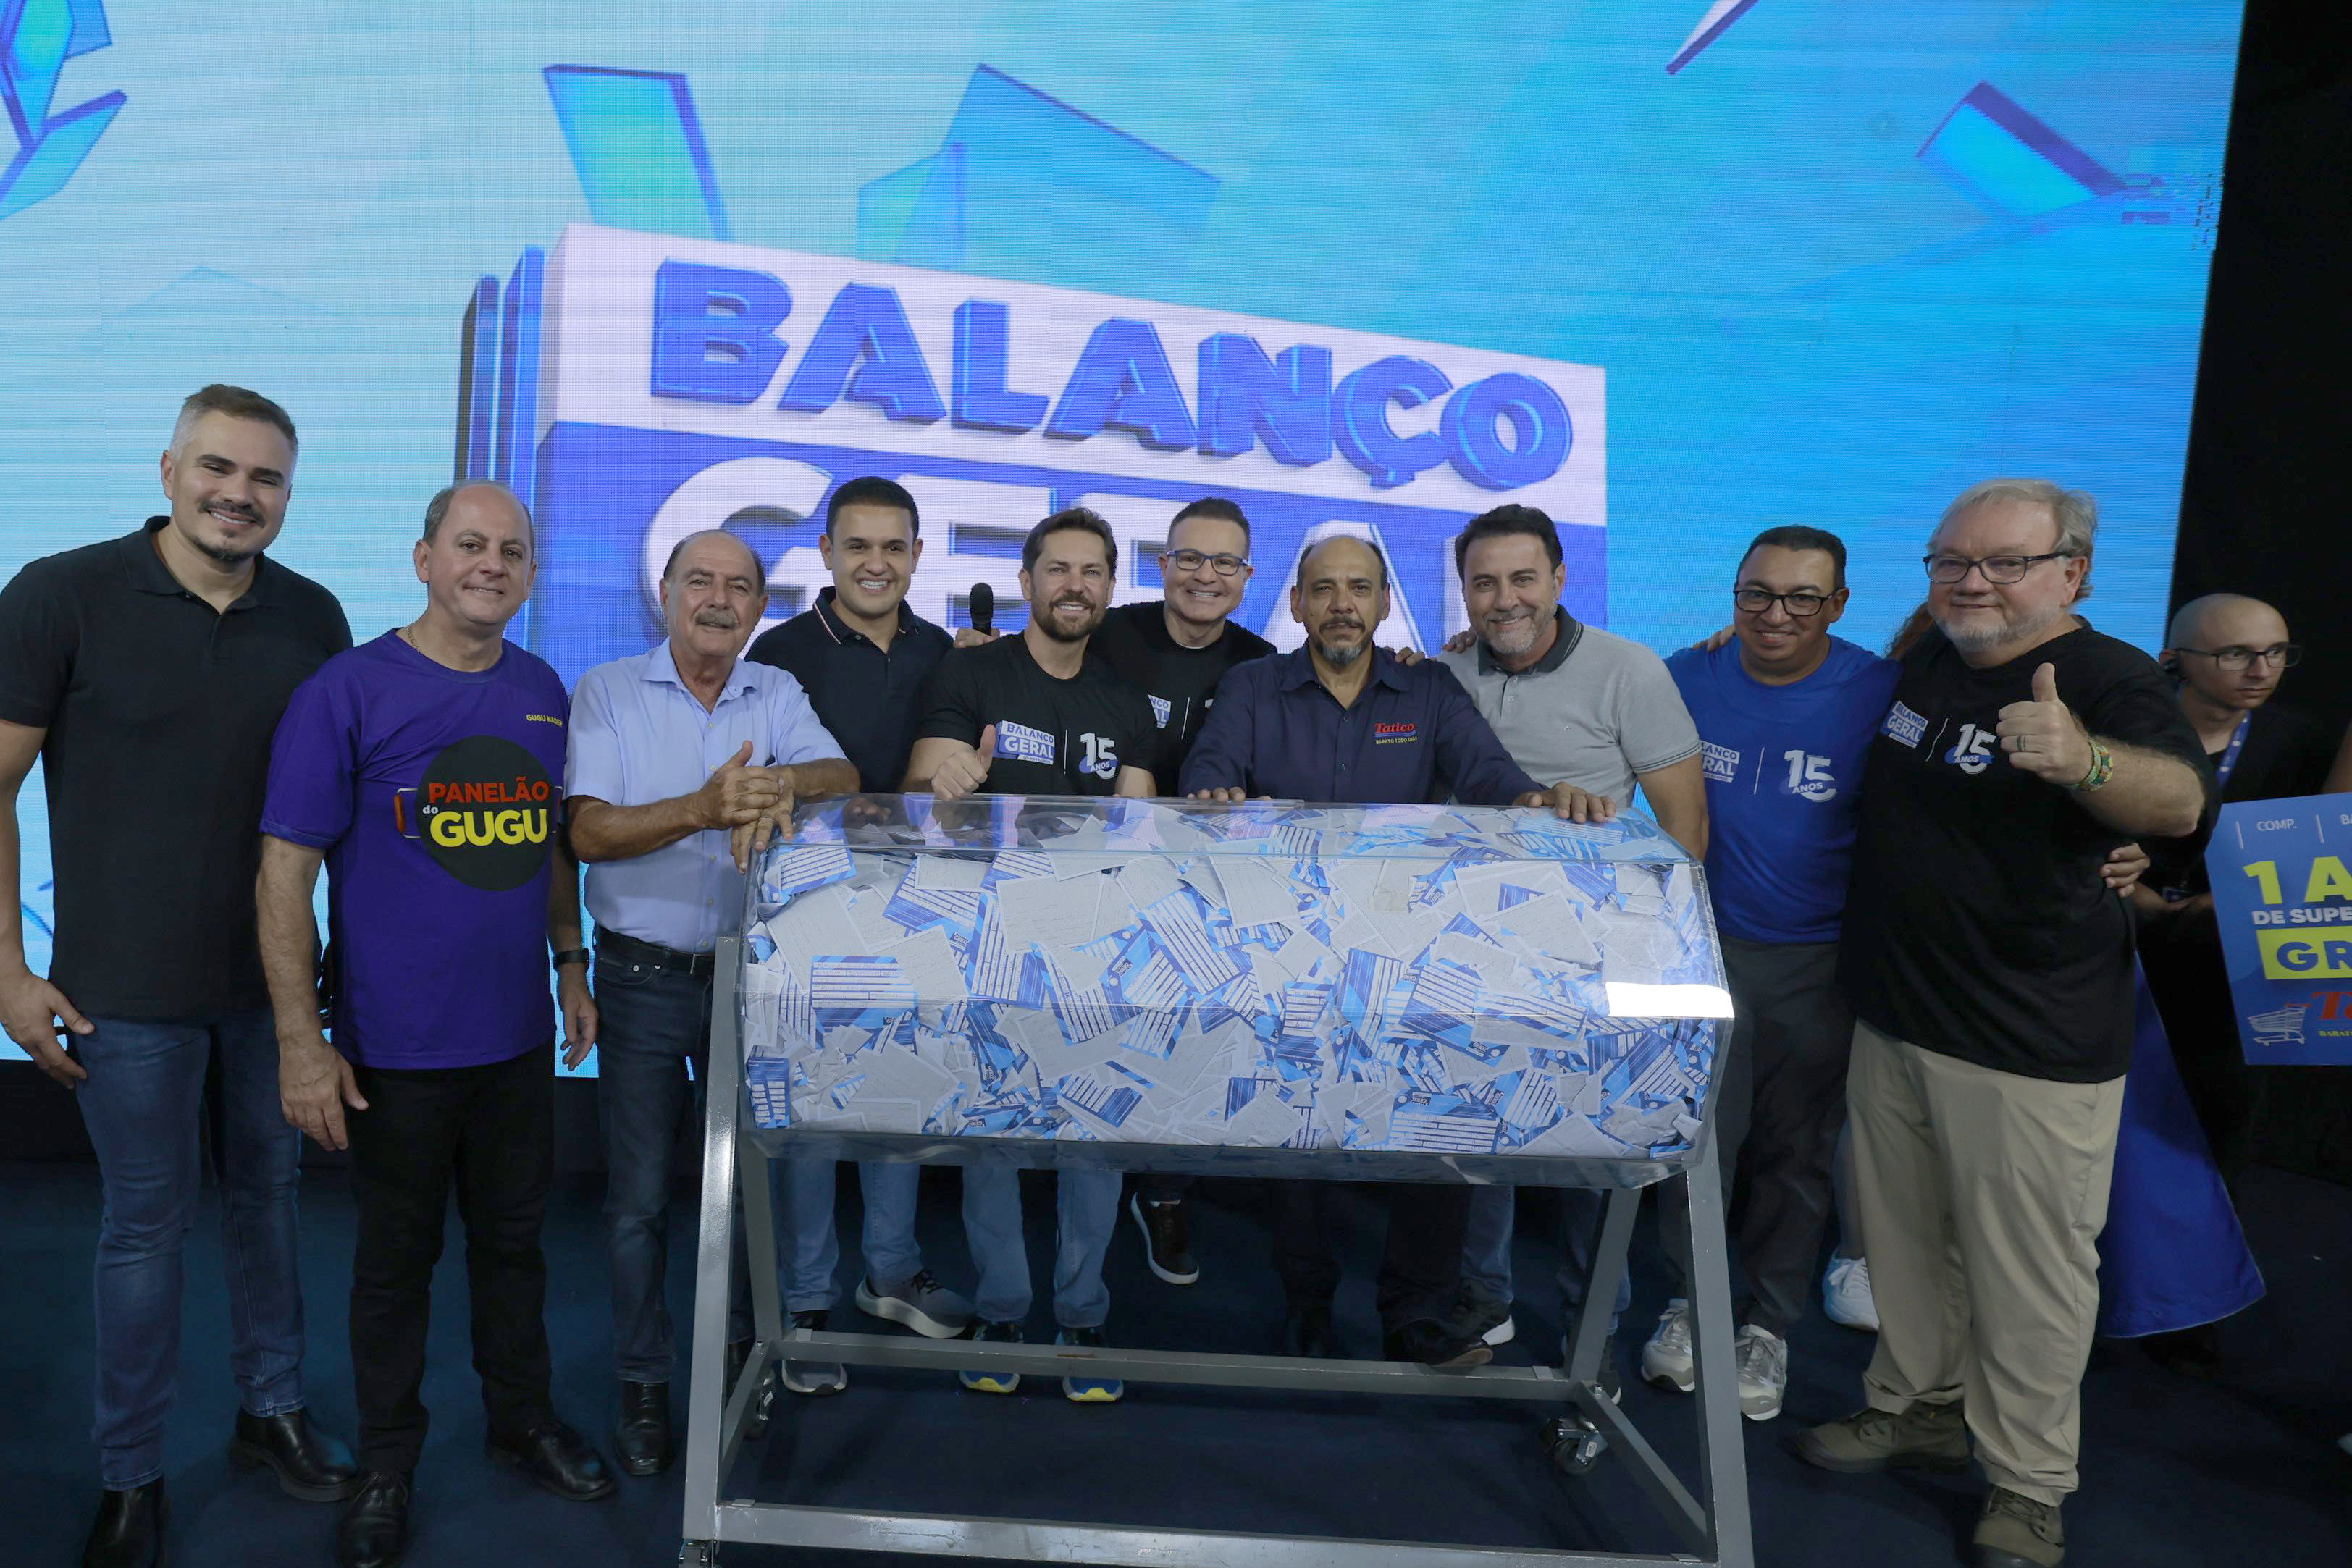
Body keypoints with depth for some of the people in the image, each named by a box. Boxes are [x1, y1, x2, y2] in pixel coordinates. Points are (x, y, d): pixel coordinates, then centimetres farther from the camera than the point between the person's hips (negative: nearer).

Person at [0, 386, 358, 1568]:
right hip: (128, 987, -3)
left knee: (267, 1194, 16)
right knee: (149, 1223, 6)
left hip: (272, 975, 4)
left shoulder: (313, 618, 1)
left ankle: (271, 1410, 35)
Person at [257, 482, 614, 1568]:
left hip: (520, 1036, 4)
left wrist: (571, 966, 12)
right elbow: (285, 873, -12)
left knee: (513, 1240, 18)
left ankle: (523, 1422, 37)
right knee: (396, 1259, 11)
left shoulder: (543, 693, 4)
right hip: (394, 1048, -4)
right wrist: (301, 1042, -15)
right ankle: (386, 1468, 31)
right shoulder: (349, 691, -12)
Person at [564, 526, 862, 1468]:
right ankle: (643, 1382, 21)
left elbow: (845, 777, -9)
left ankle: (737, 1351, 33)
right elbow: (588, 831, -13)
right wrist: (704, 808, -28)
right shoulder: (607, 693, -3)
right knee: (639, 1195, 5)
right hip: (644, 978, -2)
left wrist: (785, 780, -32)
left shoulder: (778, 695, 5)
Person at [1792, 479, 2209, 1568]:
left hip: (2029, 1047, -7)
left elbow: (2179, 801, -36)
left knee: (2027, 1273, 4)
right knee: (1907, 1237, 20)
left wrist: (2083, 761, -59)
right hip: (1893, 1021, 7)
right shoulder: (1928, 661, 4)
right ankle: (1917, 1407, 39)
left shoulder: (2109, 680, -17)